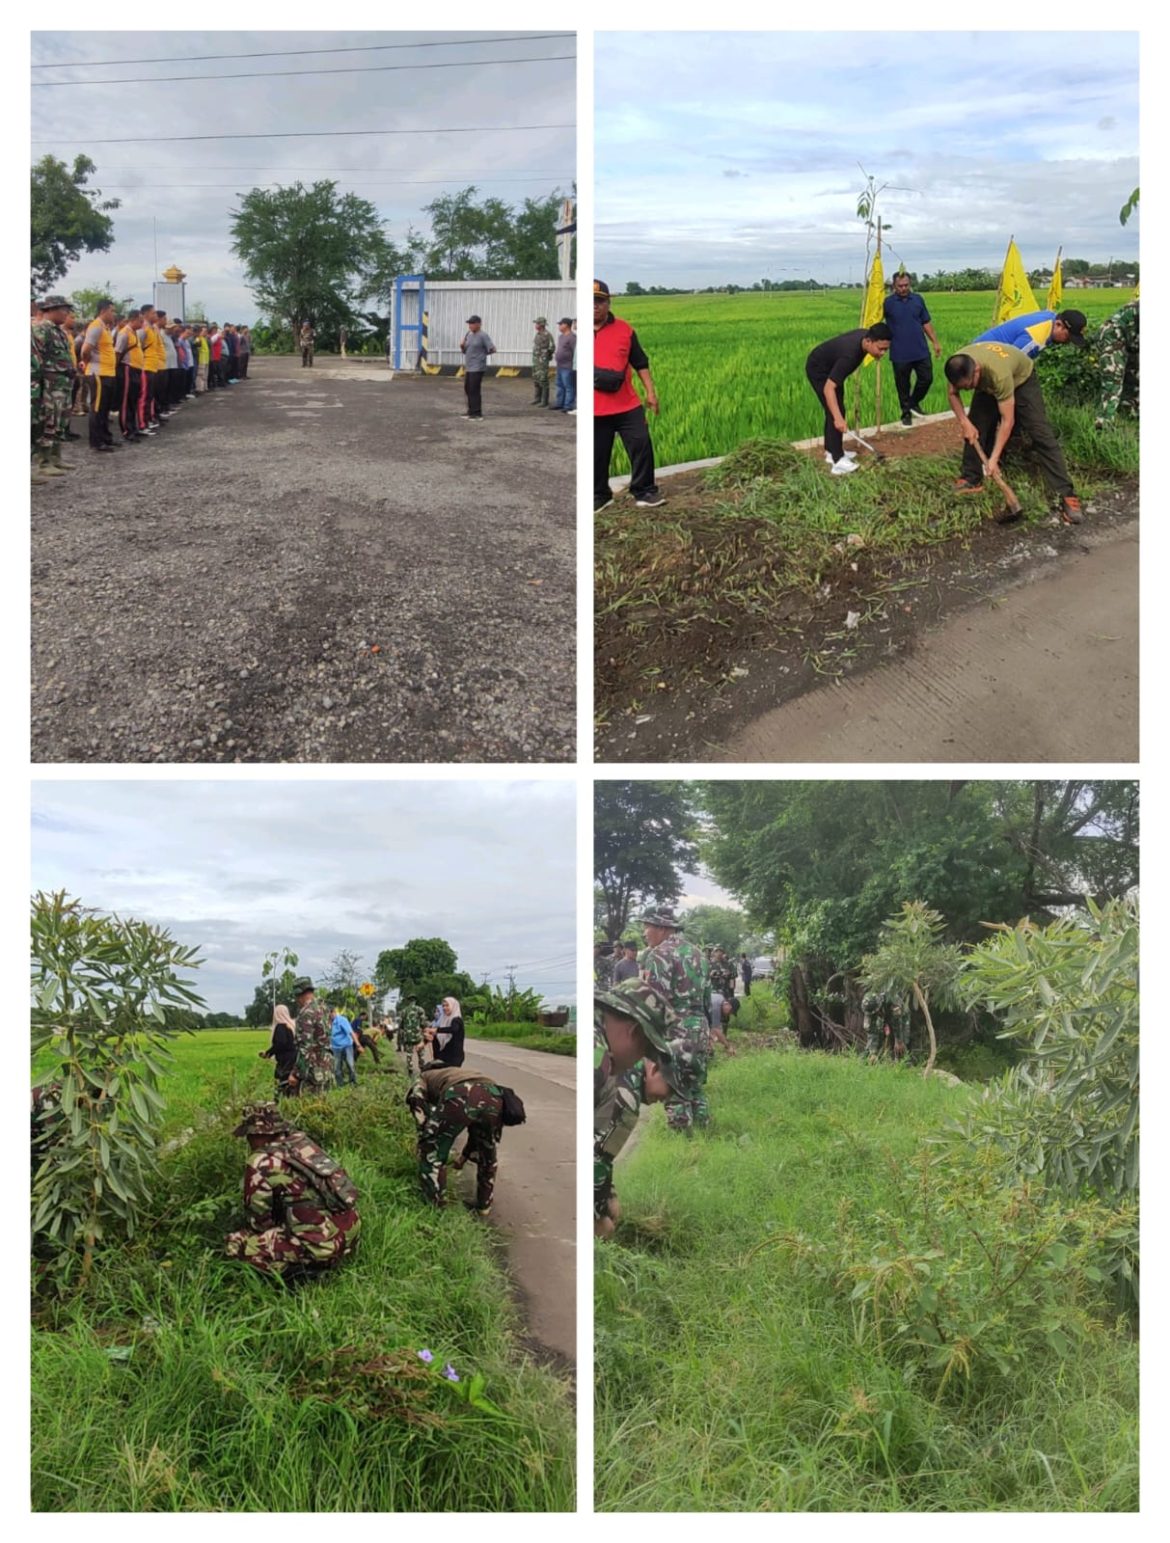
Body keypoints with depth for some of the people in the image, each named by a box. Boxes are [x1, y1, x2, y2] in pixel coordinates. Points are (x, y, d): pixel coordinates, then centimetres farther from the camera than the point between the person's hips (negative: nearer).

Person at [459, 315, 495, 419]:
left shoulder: (483, 335, -9)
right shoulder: (468, 335, 14)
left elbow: (492, 349, -13)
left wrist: (482, 354, 0)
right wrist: (462, 346, -1)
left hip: (477, 368, -8)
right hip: (468, 367, 8)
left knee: (474, 390, -9)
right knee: (468, 388, 12)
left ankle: (477, 413, -4)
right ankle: (471, 410, 23)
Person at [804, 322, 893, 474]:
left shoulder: (866, 335, -15)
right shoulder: (849, 355, -40)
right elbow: (828, 388, -44)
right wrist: (838, 418, -53)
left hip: (830, 367, 9)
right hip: (818, 370, -9)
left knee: (835, 409, 17)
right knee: (835, 412, -14)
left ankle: (832, 450, 29)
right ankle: (838, 461, -14)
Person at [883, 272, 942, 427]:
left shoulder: (918, 299, 6)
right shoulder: (888, 302, -4)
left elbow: (926, 323, 12)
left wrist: (935, 342, 10)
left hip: (921, 351, 3)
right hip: (900, 354, -3)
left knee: (927, 379, 6)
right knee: (903, 385, 5)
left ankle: (914, 403, 29)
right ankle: (906, 413, 20)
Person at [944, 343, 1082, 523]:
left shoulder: (998, 373, -46)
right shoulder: (958, 367, -31)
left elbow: (1007, 421, -40)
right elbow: (952, 393, -8)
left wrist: (994, 458, -41)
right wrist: (965, 423, -18)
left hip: (1022, 378, -6)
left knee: (1041, 434, -14)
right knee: (974, 430, -5)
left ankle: (1066, 495, -19)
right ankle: (970, 480, 14)